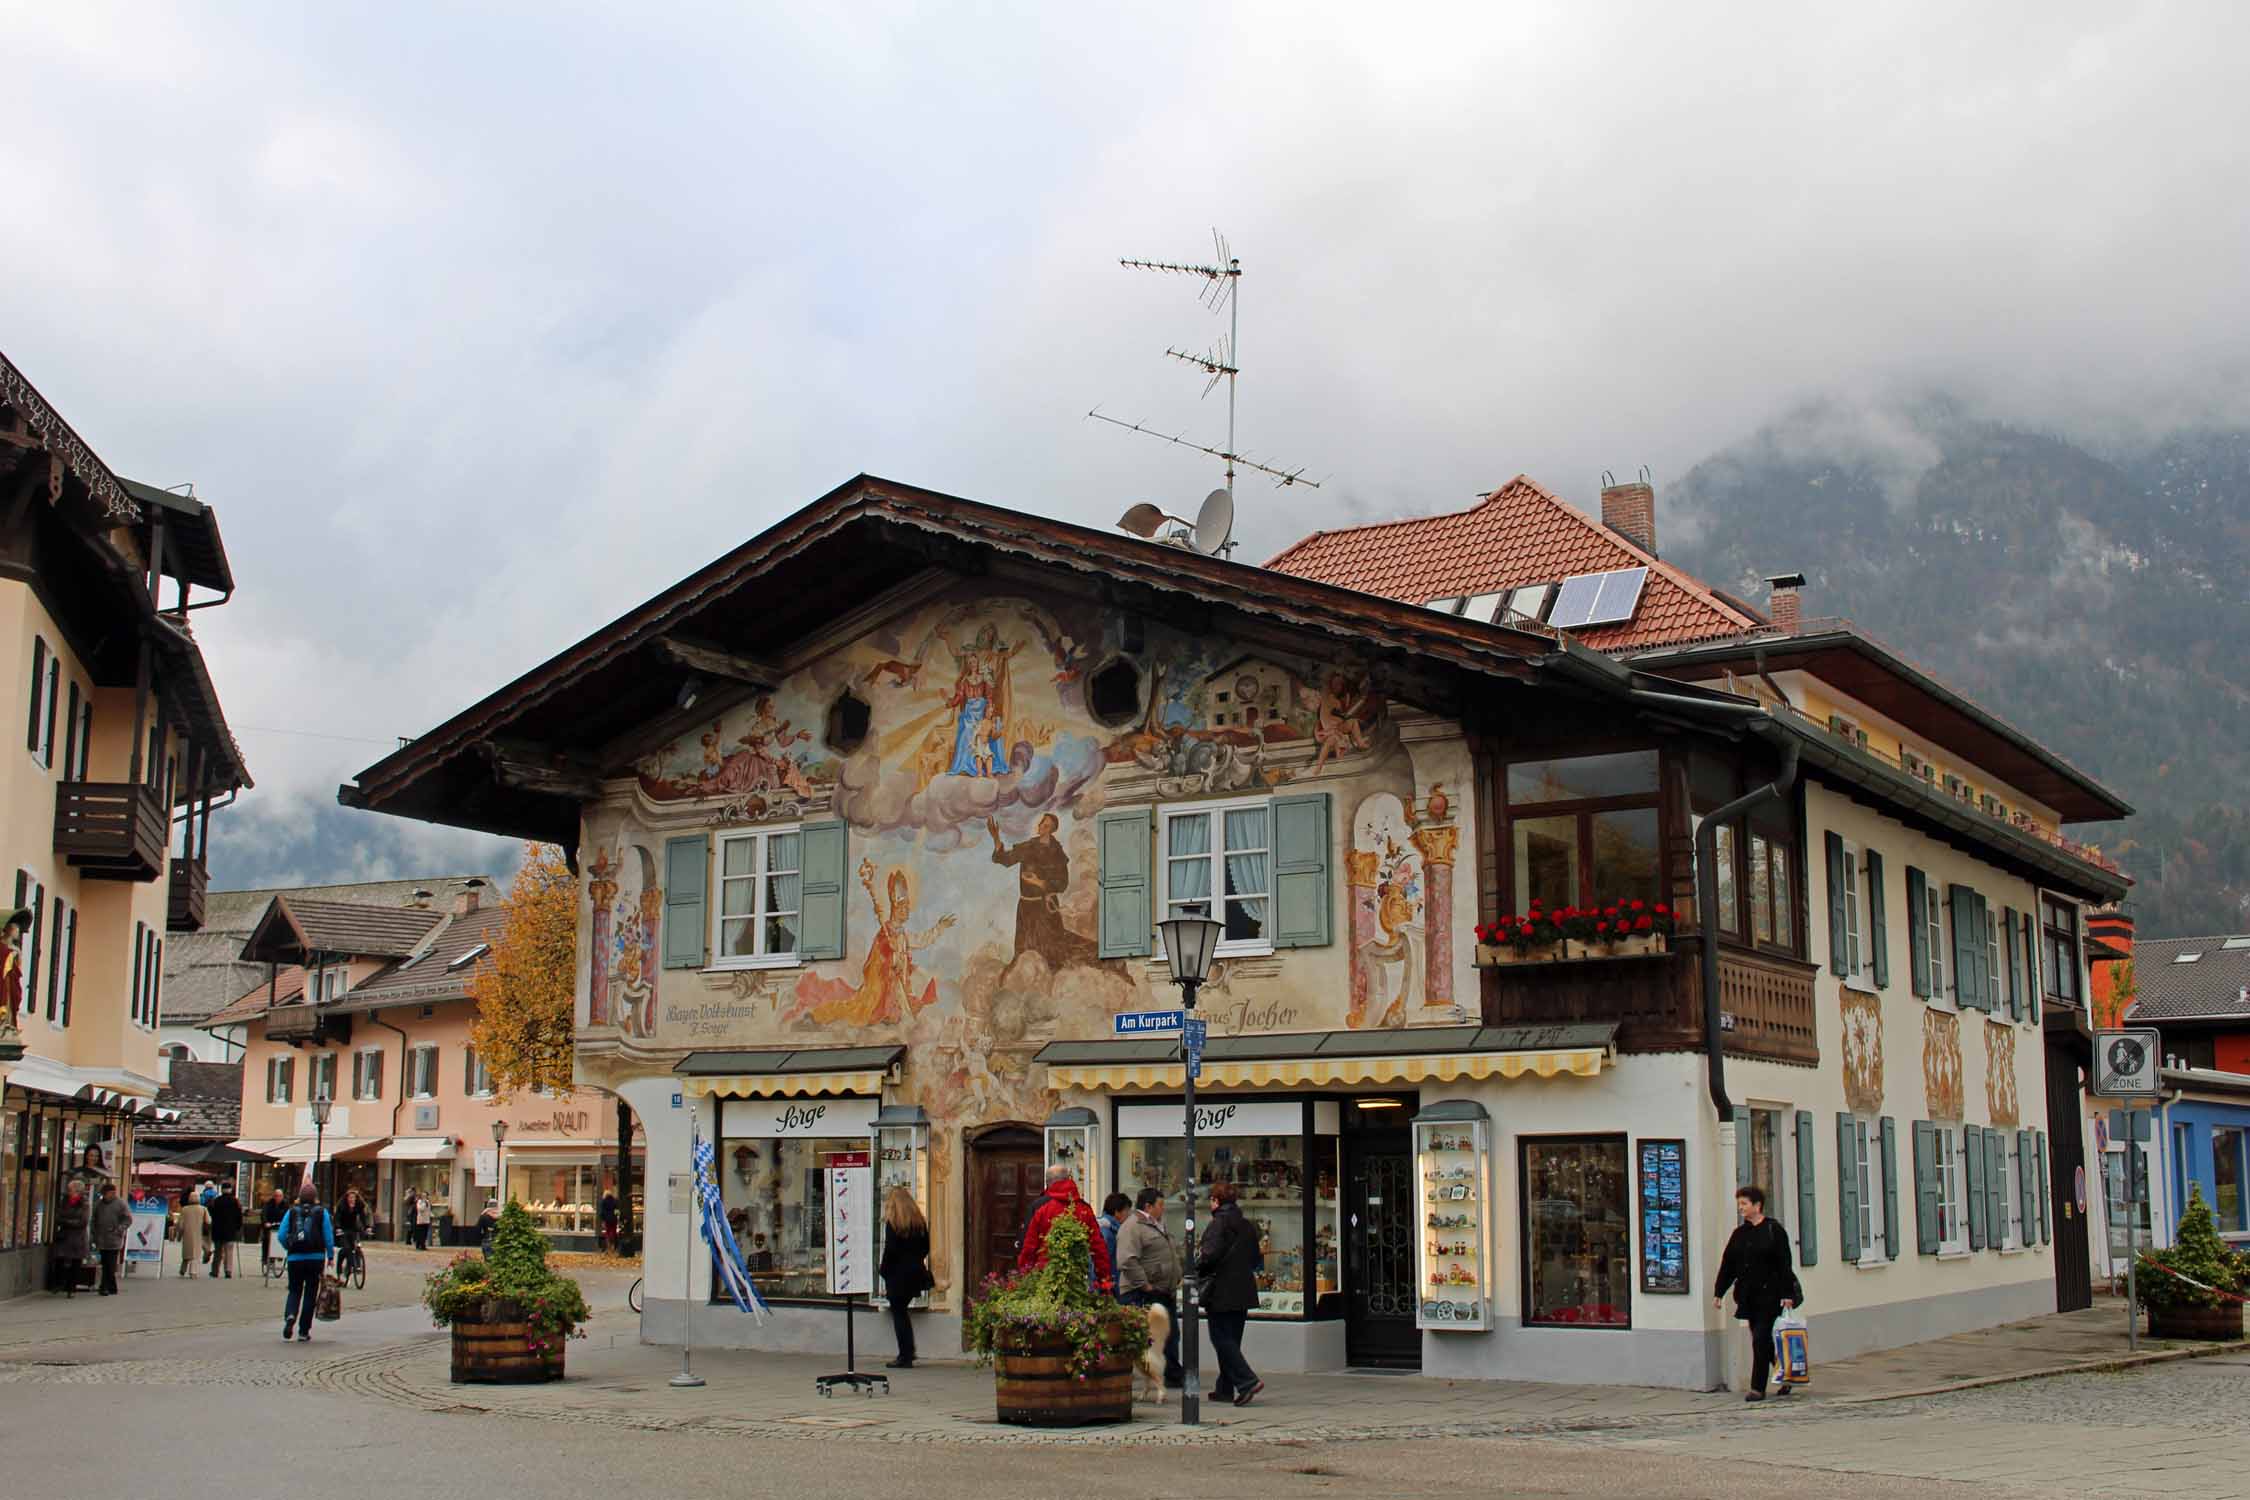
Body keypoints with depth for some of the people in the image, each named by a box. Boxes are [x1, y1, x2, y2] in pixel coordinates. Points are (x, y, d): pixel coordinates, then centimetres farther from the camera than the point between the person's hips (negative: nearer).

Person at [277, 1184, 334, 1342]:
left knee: (294, 1291, 13)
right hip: (316, 1258, -1)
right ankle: (303, 1332, 7)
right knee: (310, 1293, 7)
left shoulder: (291, 1213, 3)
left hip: (295, 1258, 1)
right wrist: (330, 1256, 5)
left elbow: (282, 1236, 0)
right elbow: (328, 1236, -3)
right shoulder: (322, 1213, -1)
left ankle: (290, 1315, -17)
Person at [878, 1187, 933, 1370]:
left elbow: (890, 1251, -16)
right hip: (915, 1273, 6)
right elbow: (925, 1247, 10)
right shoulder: (920, 1222, 6)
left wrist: (883, 1270, -4)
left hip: (898, 1274, -6)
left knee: (898, 1314, 2)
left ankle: (905, 1357, 2)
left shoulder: (892, 1223, -13)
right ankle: (908, 1353, 21)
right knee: (902, 1311, 20)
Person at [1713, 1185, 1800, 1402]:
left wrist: (1787, 1294, -13)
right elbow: (1727, 1265, 12)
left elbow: (1785, 1264, -8)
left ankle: (1758, 1388, -5)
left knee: (1761, 1340, -8)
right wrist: (1719, 1292, 7)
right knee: (1763, 1341, 11)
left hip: (1769, 1294, -6)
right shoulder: (1739, 1234, 11)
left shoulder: (1774, 1230, -6)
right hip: (1748, 1295, 6)